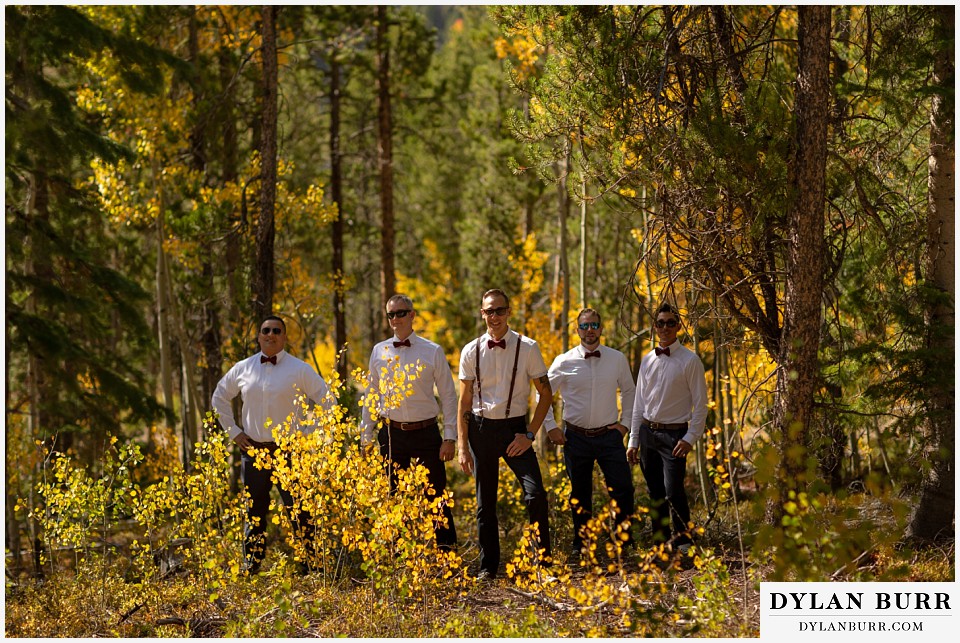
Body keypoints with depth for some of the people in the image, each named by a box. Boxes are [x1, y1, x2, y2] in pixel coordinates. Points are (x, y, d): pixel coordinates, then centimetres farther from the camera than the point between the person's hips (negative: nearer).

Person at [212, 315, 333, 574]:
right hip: (252, 452, 3)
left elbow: (327, 402, 3)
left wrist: (308, 435, -2)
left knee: (299, 512, -5)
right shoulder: (243, 369, 7)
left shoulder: (299, 370, -1)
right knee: (254, 512, 9)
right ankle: (249, 569, 15)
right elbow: (220, 397, 20)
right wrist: (233, 431, 11)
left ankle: (310, 567, 0)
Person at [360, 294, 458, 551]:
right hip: (392, 433, 2)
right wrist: (366, 438, 10)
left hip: (426, 432, -2)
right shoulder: (379, 352, 6)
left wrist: (450, 437, -4)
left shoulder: (432, 351, -1)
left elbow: (448, 396, 2)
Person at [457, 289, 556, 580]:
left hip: (514, 427, -2)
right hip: (481, 428, 2)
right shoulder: (471, 352, 2)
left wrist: (529, 434, -7)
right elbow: (464, 401, 6)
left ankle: (544, 559, -2)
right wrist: (463, 447, 0)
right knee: (485, 502, 7)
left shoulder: (527, 348, -3)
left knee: (535, 494, -17)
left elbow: (546, 394, 2)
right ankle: (488, 567, 18)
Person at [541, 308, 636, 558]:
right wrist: (550, 427, 3)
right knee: (580, 495, 8)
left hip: (609, 435, 0)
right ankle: (581, 544, 21)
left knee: (623, 488, -8)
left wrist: (625, 423, 8)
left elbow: (629, 391, 16)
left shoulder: (617, 359, 2)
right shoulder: (564, 362, -2)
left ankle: (624, 541, 6)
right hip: (576, 436, 0)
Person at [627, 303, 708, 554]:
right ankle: (660, 543, 17)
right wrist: (633, 441, 11)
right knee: (655, 494, 8)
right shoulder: (647, 360, 10)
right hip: (647, 431, 5)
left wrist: (690, 438, -12)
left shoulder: (690, 360, -5)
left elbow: (700, 403, -5)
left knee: (673, 490, -15)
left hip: (674, 434, -5)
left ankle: (683, 541, -1)